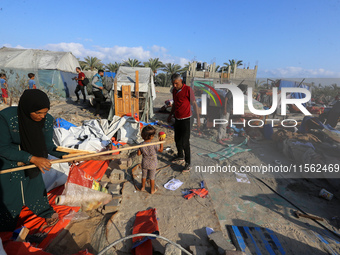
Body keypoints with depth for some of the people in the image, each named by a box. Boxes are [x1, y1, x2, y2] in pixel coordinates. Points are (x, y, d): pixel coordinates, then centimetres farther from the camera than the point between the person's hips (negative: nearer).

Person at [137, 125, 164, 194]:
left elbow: (138, 154, -8)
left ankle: (143, 187, 42)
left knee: (144, 176, 23)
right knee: (152, 177, 14)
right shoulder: (154, 145, -25)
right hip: (152, 164, -3)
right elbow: (161, 150, -11)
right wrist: (161, 142, -6)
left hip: (144, 163, 3)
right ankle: (152, 190, 31)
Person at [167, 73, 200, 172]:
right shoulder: (174, 90, 7)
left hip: (186, 120, -7)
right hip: (177, 119, 8)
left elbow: (194, 104, -14)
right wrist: (170, 115, 29)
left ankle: (188, 163, 8)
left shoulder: (188, 89, -15)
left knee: (185, 142, -6)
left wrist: (198, 119, -17)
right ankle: (180, 157, 39)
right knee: (177, 140, 18)